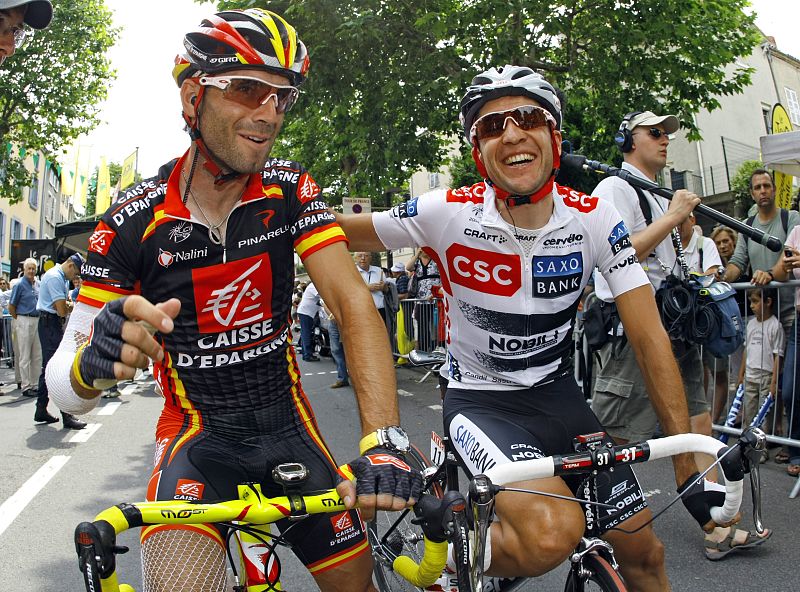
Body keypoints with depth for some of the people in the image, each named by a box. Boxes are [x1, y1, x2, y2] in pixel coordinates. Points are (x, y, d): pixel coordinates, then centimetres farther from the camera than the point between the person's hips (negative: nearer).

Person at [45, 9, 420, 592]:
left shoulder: (290, 190, -10)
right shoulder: (134, 221, -15)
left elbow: (352, 302, -20)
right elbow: (65, 387, -16)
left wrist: (383, 441, -34)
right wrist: (96, 360, -42)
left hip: (289, 424, 3)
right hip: (199, 434, -2)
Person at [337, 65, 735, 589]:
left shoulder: (595, 219, -10)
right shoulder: (449, 213, -17)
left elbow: (650, 336, -11)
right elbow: (337, 231, -5)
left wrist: (690, 459, -14)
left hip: (559, 397, 4)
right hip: (480, 401, -3)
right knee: (554, 533, -30)